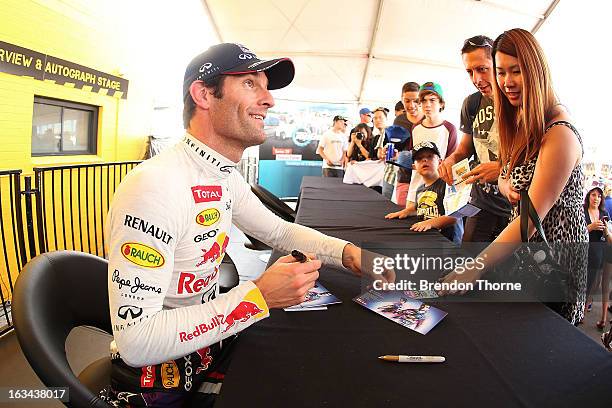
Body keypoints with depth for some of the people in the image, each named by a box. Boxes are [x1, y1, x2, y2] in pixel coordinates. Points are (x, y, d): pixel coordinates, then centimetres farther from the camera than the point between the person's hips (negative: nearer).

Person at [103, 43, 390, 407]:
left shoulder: (226, 178, -2)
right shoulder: (155, 186, -30)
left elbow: (280, 230, 11)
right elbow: (135, 342, -30)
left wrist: (347, 252, -5)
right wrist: (258, 296, -32)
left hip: (208, 345, 7)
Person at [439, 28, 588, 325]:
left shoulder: (559, 134, -24)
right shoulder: (519, 123, 5)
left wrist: (475, 269, -35)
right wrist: (507, 187, -13)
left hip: (556, 253, -7)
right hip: (523, 247, 8)